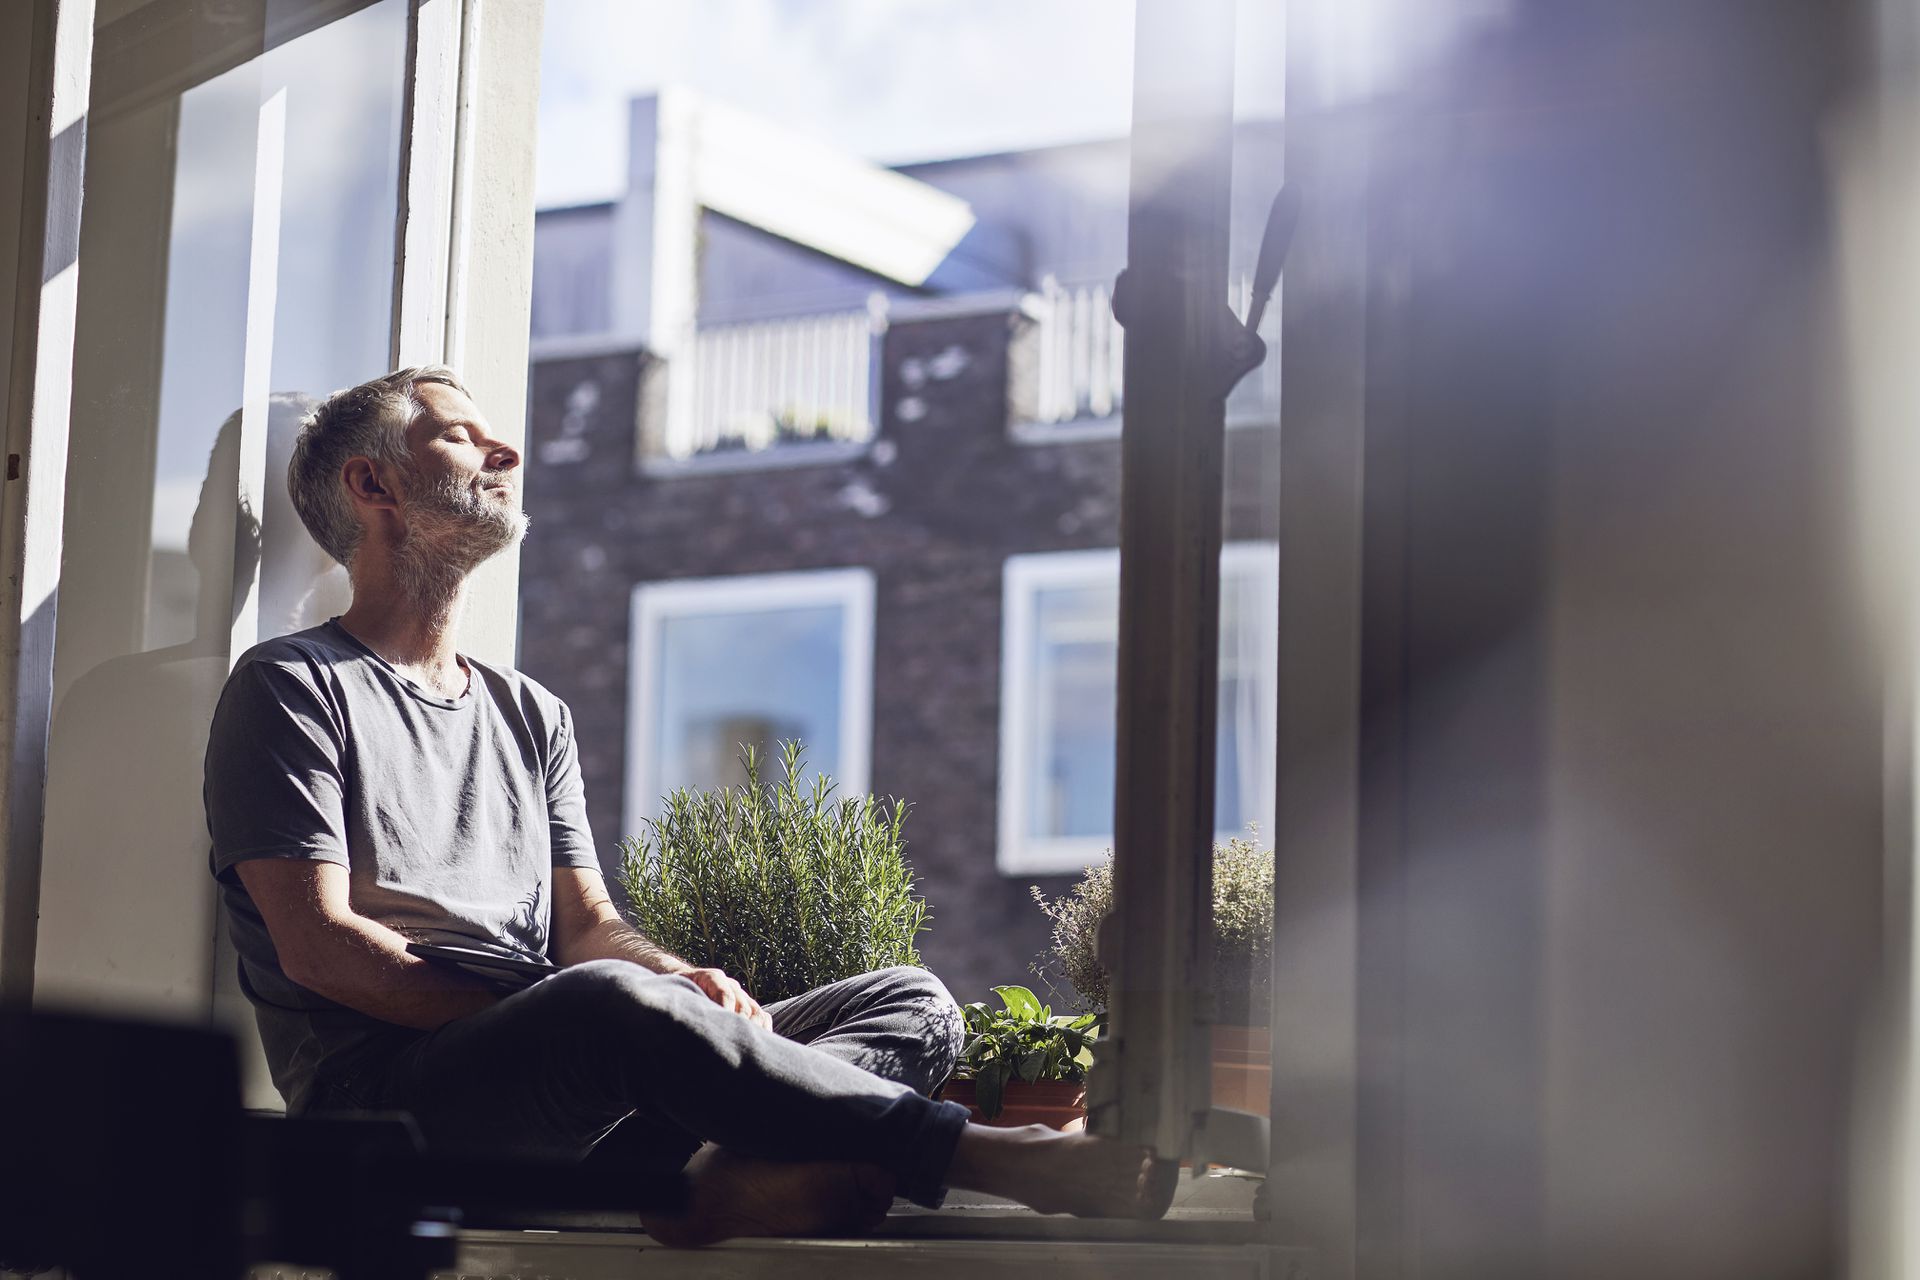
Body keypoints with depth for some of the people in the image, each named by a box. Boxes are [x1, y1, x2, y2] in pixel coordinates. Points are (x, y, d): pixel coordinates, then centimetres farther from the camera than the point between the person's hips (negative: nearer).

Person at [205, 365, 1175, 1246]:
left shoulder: (531, 713, 27)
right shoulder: (293, 687, 5)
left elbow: (587, 925, 18)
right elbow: (318, 945, -6)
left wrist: (685, 983, -6)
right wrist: (546, 1020, -13)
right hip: (382, 1089, -7)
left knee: (912, 1002, -8)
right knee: (608, 1000, -38)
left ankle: (729, 1174, -42)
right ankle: (988, 1156, -31)